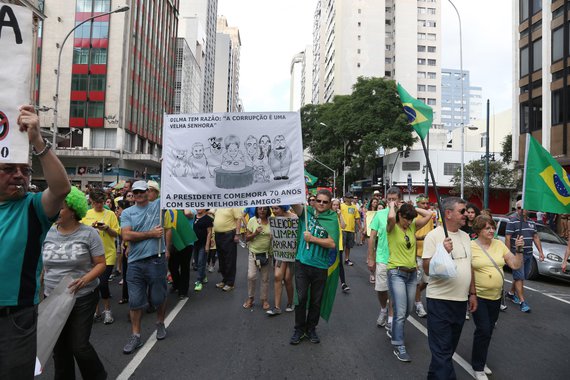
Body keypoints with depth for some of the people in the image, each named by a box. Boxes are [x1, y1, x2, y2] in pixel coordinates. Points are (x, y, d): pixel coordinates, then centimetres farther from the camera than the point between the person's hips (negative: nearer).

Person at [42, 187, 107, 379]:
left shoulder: (89, 233, -11)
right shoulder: (48, 233, 2)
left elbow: (101, 264, -9)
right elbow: (44, 265, 13)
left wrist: (85, 279, -26)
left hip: (83, 298, -4)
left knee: (79, 346, -1)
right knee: (59, 346, 14)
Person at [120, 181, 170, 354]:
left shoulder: (157, 205, 4)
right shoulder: (127, 213, 4)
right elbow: (126, 235, -9)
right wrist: (151, 233, -11)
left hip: (156, 260, -1)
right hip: (135, 263, 1)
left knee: (159, 298, 12)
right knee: (135, 301, 7)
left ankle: (160, 324, 37)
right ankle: (135, 336, 22)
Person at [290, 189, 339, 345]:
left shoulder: (332, 219, -4)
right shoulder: (306, 212, 2)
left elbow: (332, 244, -12)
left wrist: (312, 238, -14)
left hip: (320, 266, 0)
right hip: (302, 263, 0)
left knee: (316, 300, 14)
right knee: (301, 297, 4)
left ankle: (311, 329, 33)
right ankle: (299, 329, 23)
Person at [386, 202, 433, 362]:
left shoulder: (412, 227, 7)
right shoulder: (392, 228, -9)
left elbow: (429, 214, 3)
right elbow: (391, 217, -32)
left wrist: (413, 208, 3)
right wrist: (392, 206, -12)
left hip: (412, 273, 7)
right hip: (396, 273, -7)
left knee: (408, 309, 18)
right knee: (400, 312, -8)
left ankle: (394, 331, 42)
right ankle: (399, 347, 5)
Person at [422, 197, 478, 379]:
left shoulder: (465, 236, 9)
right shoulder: (434, 236, -13)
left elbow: (469, 267, 17)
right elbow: (427, 270, -16)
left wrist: (472, 293, 16)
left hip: (461, 301, 7)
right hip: (440, 301, -7)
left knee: (448, 348, 19)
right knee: (442, 350, -2)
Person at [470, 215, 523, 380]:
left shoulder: (499, 244, 3)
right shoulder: (471, 246, -12)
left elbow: (516, 265, 2)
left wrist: (519, 250, -10)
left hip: (496, 296, 5)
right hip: (478, 296, -5)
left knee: (488, 330, 16)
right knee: (483, 330, -4)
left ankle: (481, 361, 35)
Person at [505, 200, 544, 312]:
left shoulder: (531, 222, 13)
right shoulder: (512, 222, -9)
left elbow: (536, 237, 17)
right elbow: (507, 239, -12)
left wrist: (540, 251, 10)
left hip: (529, 254, 7)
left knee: (522, 277, 14)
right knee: (519, 277, -6)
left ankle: (511, 293, 31)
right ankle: (522, 302, -3)